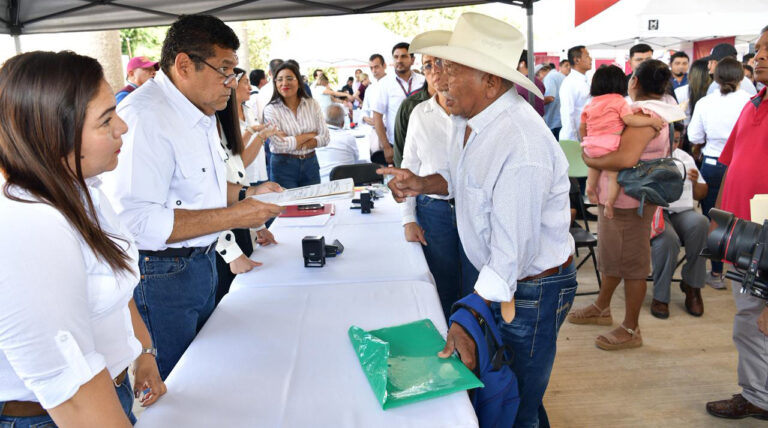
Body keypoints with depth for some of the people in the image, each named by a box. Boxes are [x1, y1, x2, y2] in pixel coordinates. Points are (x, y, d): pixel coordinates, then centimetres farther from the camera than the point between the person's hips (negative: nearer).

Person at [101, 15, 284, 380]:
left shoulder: (200, 112, 11)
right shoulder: (145, 117, -25)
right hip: (160, 276, -10)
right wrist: (232, 217, -27)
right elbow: (135, 222, -32)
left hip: (201, 262, 10)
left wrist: (245, 193, 6)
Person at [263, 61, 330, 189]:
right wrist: (309, 135, -8)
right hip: (283, 167, -3)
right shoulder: (270, 110, -6)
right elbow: (279, 145, -15)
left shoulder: (312, 104, 3)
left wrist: (294, 143, -14)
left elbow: (325, 137, -2)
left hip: (311, 164, 3)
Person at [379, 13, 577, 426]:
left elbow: (511, 253, -31)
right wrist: (422, 184, -3)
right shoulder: (467, 116, -3)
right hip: (492, 273, 8)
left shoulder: (522, 148, -31)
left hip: (531, 287, -8)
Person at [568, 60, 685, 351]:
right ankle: (601, 308, 38)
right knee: (612, 253, 21)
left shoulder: (644, 113, -20)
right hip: (618, 196, 10)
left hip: (629, 199, -10)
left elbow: (627, 158, -33)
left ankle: (631, 330, 15)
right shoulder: (658, 112, 12)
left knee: (630, 261, 1)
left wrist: (592, 161, -16)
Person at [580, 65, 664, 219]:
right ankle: (609, 202, -16)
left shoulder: (590, 104, 15)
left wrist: (585, 142, 33)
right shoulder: (619, 101, 0)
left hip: (591, 147, 6)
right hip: (610, 147, -5)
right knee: (613, 175, -2)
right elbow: (628, 119, -15)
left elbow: (582, 128, 19)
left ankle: (591, 186, 19)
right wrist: (651, 121, -12)